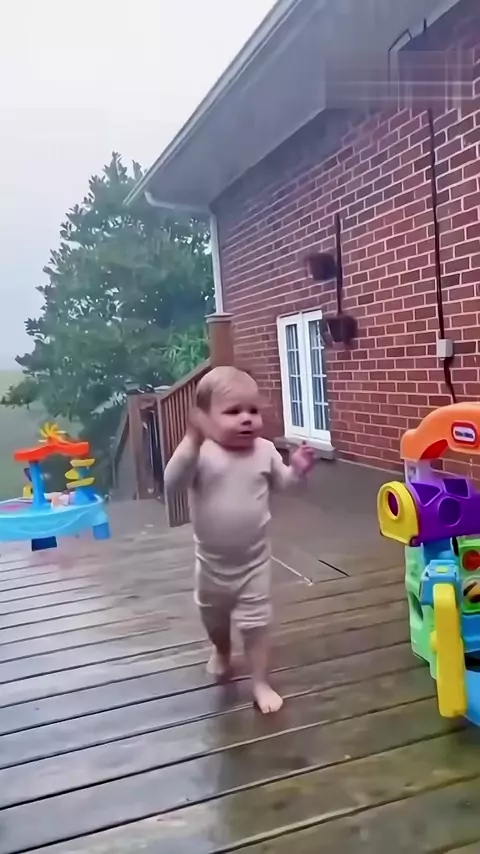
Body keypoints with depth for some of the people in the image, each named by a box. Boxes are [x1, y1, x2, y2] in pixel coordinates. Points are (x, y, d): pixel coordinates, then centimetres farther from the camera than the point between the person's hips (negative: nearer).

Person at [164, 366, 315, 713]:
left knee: (256, 622, 7)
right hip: (212, 560, 0)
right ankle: (222, 652, 56)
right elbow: (171, 485, -38)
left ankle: (261, 682, 23)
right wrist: (192, 442, -49)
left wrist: (297, 470, -14)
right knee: (214, 616, 25)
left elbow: (280, 483, 8)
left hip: (254, 558, 0)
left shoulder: (265, 451, -10)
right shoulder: (201, 453, -22)